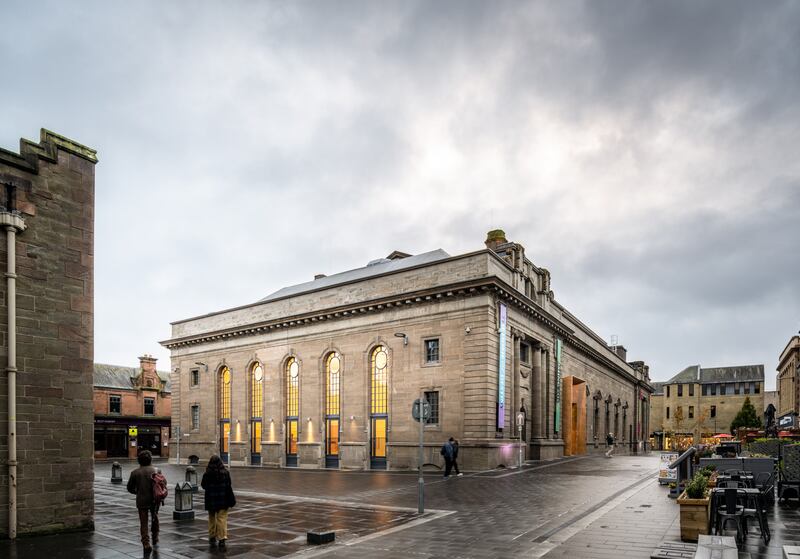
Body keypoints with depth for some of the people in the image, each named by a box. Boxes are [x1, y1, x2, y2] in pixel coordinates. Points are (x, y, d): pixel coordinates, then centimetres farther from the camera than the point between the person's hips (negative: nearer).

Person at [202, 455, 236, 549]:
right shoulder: (225, 473, -9)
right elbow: (228, 487, -7)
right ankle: (222, 538, -6)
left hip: (211, 500, 1)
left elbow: (203, 485, 3)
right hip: (223, 500, -1)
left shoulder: (207, 474, -9)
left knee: (211, 518, 18)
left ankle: (212, 538, 26)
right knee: (222, 519, 2)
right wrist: (231, 500, 1)